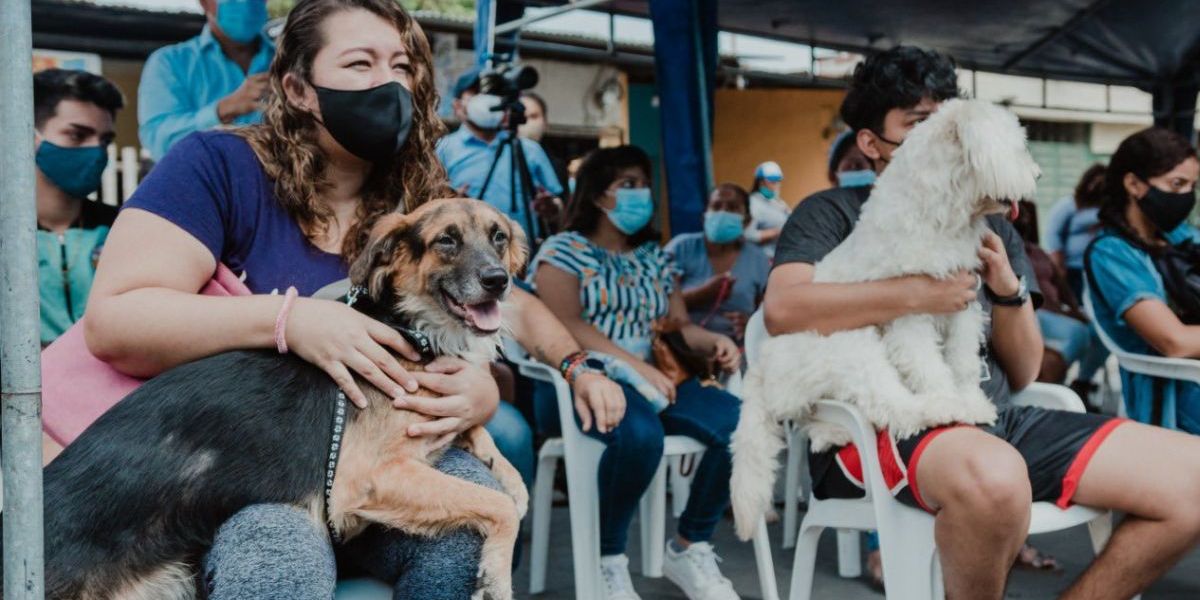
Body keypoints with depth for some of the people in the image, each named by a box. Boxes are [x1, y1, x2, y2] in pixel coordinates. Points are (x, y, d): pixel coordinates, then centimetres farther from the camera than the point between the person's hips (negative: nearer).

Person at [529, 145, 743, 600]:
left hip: (655, 378, 6)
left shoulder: (655, 257, 23)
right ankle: (608, 560, -17)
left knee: (738, 423, -21)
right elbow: (567, 327, -12)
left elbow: (678, 325, 18)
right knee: (639, 433, -39)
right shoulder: (564, 250, 4)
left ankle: (690, 548, -4)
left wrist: (714, 341, -6)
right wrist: (637, 367, -23)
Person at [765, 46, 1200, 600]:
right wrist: (918, 294, -14)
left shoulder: (988, 226, 21)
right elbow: (782, 310, -15)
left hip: (997, 418, 6)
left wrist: (1010, 293, -2)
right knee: (993, 479, -40)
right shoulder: (832, 213, 6)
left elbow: (1023, 375, 17)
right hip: (885, 425, -5)